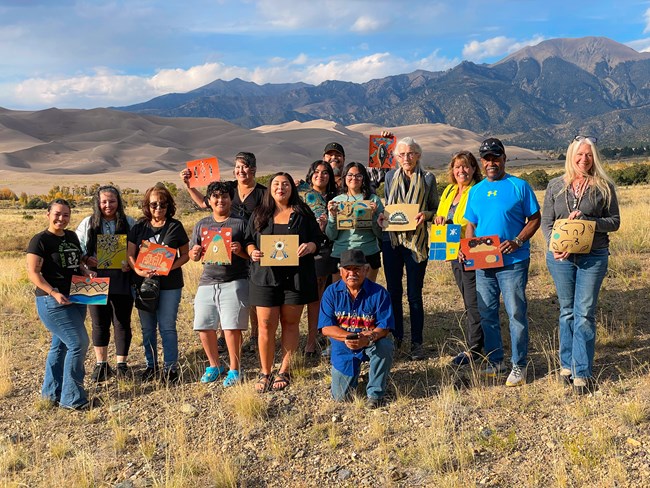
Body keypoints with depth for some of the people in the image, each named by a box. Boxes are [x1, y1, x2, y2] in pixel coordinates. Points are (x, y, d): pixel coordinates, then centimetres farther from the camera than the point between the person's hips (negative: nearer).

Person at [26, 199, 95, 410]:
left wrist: (86, 270, 1)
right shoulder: (40, 240, -11)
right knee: (78, 343, -12)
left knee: (61, 344, 15)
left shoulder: (71, 237, 11)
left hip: (76, 299, 8)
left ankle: (51, 392, 29)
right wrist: (54, 293, -24)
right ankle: (72, 398, -1)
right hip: (53, 302, -8)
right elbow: (33, 272, -15)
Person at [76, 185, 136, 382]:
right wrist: (86, 259, -12)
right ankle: (101, 364, 23)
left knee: (122, 323, 6)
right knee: (99, 324, 9)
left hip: (122, 283, -1)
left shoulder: (129, 223, 4)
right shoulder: (88, 223, 5)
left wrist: (131, 264, -13)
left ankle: (122, 364, 19)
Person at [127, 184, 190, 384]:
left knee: (167, 327, 0)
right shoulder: (139, 227, 5)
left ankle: (171, 368, 10)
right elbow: (130, 254, 3)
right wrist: (139, 271, -16)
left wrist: (170, 267, -16)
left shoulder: (175, 227, -1)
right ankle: (151, 366, 25)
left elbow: (185, 254, 2)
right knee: (147, 327, 12)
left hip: (169, 284, -3)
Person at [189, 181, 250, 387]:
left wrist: (240, 251, -18)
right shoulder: (202, 224, 15)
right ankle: (214, 365, 24)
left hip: (234, 282, -4)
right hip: (207, 282, 4)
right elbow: (193, 256, 16)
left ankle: (234, 370, 9)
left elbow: (251, 254, 2)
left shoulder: (240, 223, 3)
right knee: (204, 327, 4)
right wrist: (195, 253, -6)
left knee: (231, 327, -7)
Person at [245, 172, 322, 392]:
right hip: (265, 276, 1)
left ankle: (284, 371, 18)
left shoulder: (303, 214, 8)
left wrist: (309, 247, -16)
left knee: (290, 324, 6)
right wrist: (253, 252, -9)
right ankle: (265, 373, 13)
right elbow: (249, 240, 12)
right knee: (266, 325, 0)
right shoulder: (259, 215, 12)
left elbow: (317, 240, 6)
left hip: (296, 277, 0)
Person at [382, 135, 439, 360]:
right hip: (391, 239, 3)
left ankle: (417, 342, 11)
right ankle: (396, 337, 22)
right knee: (393, 291, 8)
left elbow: (435, 209, 5)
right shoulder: (391, 176, 9)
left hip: (416, 241, -3)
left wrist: (426, 215, -13)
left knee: (414, 294, 0)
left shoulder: (428, 178, 3)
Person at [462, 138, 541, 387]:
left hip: (513, 262, -5)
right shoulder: (476, 191, 12)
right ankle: (495, 361, 24)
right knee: (487, 313, 11)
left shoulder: (519, 186, -2)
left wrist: (517, 242, -16)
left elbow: (534, 219, -2)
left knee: (516, 313, -2)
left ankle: (519, 366, 9)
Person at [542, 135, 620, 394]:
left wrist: (587, 221, -16)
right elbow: (546, 222, 6)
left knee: (585, 314, -3)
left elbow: (614, 221, 1)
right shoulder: (556, 186, 6)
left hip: (593, 257, -2)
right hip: (560, 257, 2)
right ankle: (567, 364, 24)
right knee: (567, 311, 12)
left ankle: (582, 373, 3)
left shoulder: (604, 186, 1)